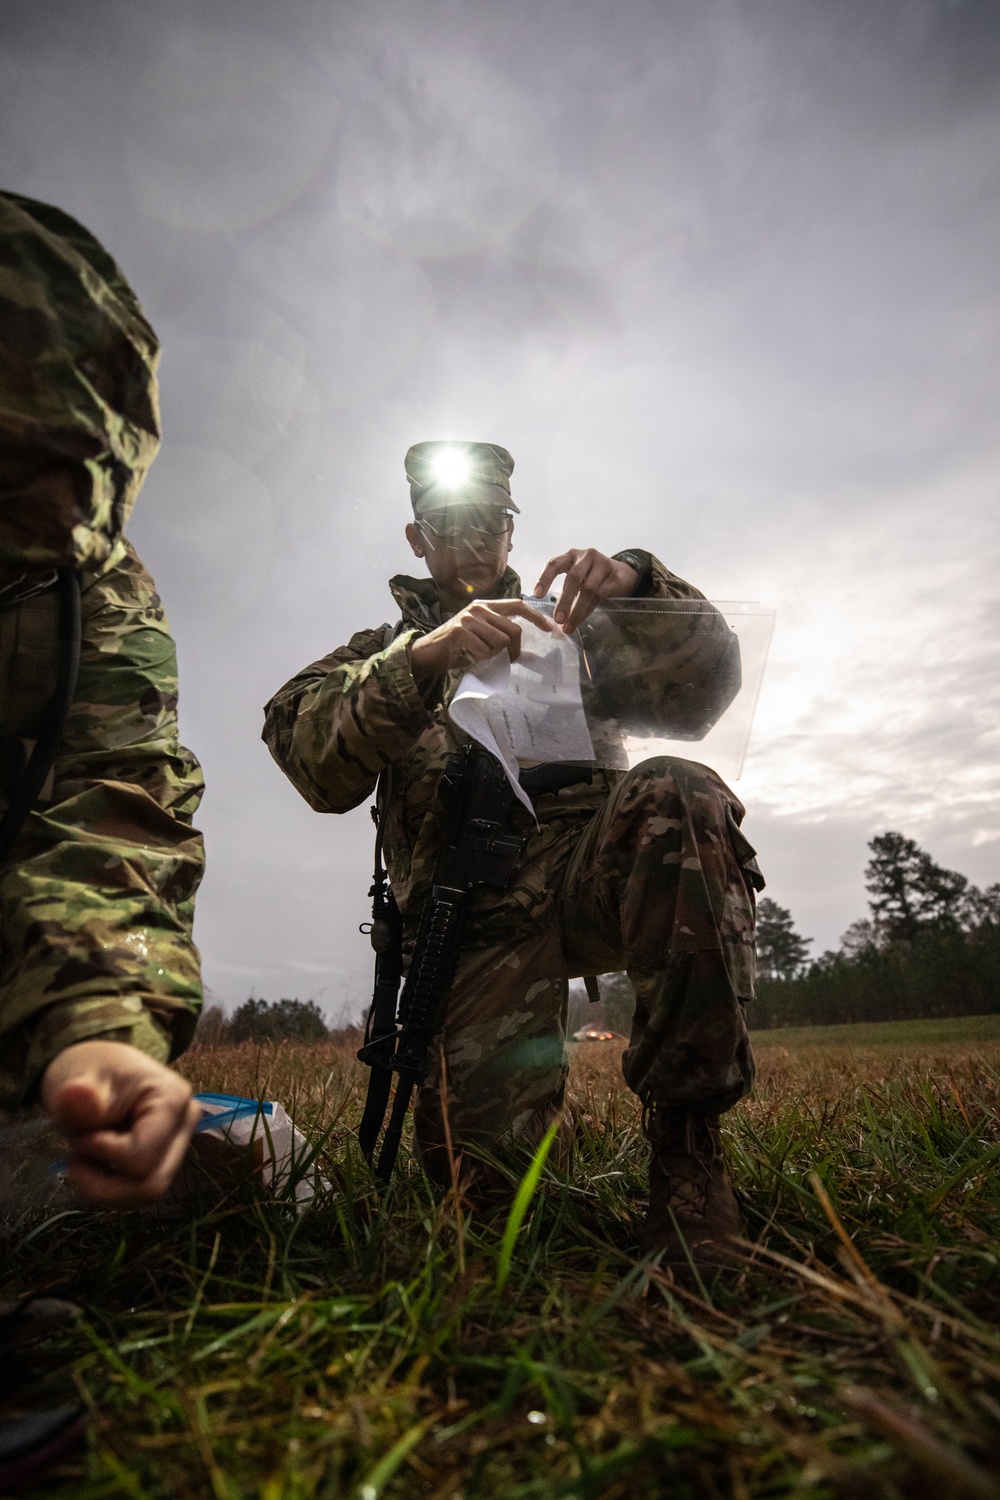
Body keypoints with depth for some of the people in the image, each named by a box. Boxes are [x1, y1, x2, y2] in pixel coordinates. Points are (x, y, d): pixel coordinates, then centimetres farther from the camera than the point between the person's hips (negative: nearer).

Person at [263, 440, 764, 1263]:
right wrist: (424, 657, -15)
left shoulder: (566, 631, 27)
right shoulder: (383, 650, 24)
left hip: (590, 855, 1)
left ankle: (686, 1134, -19)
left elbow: (710, 665, 15)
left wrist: (640, 578, -5)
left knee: (677, 794, -32)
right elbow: (311, 758, 1)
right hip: (480, 908, 0)